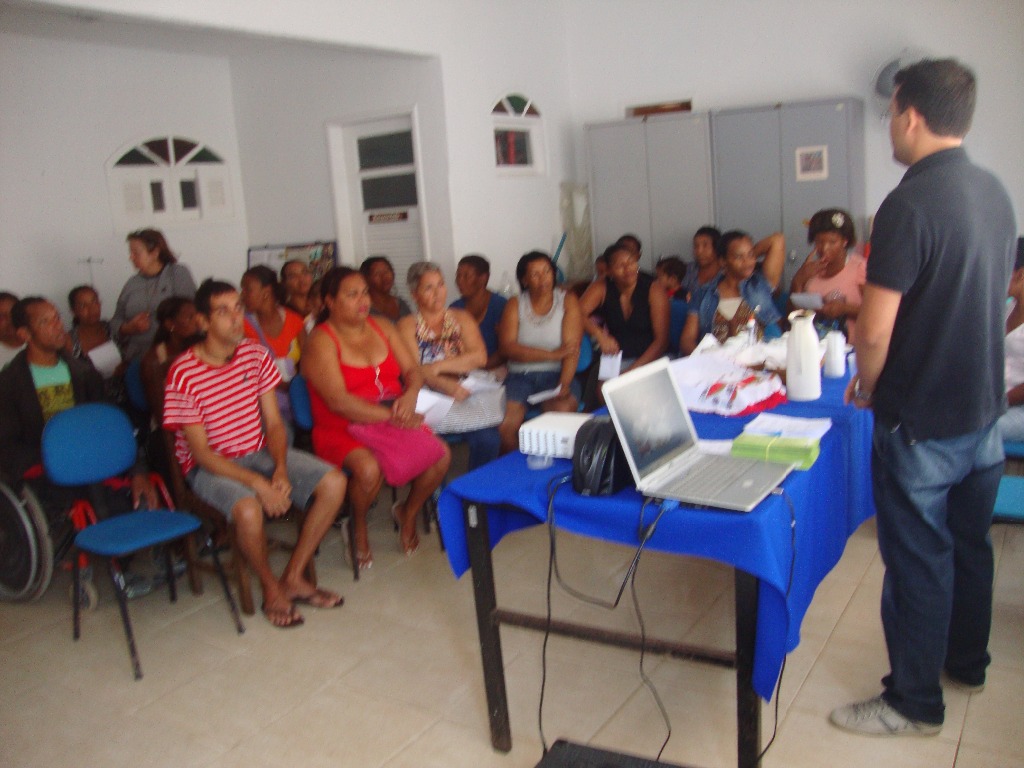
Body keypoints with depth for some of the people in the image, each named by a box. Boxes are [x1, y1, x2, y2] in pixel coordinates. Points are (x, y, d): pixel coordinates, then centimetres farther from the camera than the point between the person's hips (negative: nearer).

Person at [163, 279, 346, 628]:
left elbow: (273, 424, 2)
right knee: (248, 509, -36)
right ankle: (271, 587, -5)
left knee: (334, 483, -14)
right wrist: (257, 483, -27)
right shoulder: (183, 373, -17)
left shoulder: (256, 354, -1)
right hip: (208, 465, -5)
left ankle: (294, 577, 1)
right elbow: (201, 452, -17)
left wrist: (281, 470, -17)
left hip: (259, 451, 6)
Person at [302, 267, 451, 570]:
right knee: (369, 469, -36)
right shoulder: (321, 341, -8)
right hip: (341, 431, -5)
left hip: (394, 421, 6)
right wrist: (392, 416, -26)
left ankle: (409, 512, 11)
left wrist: (410, 395, -14)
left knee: (441, 454, -19)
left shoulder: (381, 326, 12)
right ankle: (359, 526, -1)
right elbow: (338, 401, -19)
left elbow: (412, 369, 10)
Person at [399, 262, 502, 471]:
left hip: (466, 391, 2)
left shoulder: (461, 318, 19)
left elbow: (479, 357, 3)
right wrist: (446, 386, -22)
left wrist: (437, 367, -9)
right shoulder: (407, 325, 11)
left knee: (487, 439, -27)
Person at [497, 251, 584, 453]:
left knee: (563, 411, -33)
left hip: (556, 375, 0)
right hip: (520, 376, 1)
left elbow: (572, 348, -6)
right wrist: (553, 354, -14)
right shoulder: (515, 305, 8)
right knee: (505, 425, -26)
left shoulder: (568, 301, 6)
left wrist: (564, 385, -22)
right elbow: (507, 347, -6)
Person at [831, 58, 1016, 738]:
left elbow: (875, 332, -24)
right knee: (970, 542, 21)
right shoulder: (995, 193, 5)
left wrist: (869, 385, -4)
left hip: (921, 424, -8)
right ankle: (966, 661, 40)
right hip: (984, 408, 8)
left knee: (917, 559, 4)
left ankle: (914, 702, 18)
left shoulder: (909, 205, -22)